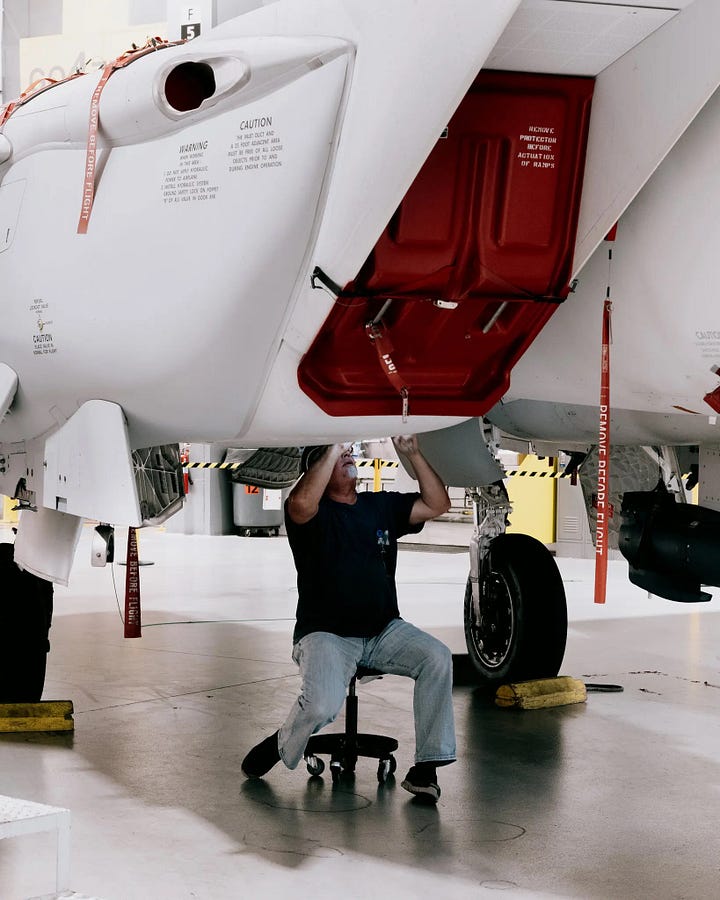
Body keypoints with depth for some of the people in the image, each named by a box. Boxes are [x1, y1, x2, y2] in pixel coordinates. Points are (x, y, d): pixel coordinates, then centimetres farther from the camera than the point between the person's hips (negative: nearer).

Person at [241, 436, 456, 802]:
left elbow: (437, 504, 10)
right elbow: (301, 503, -30)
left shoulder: (382, 505, 13)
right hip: (325, 634, -5)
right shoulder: (316, 512, -5)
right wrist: (332, 451, -22)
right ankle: (281, 746, 6)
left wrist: (413, 454, 0)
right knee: (322, 705, -30)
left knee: (437, 658, -22)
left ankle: (426, 767, -16)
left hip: (383, 631, 5)